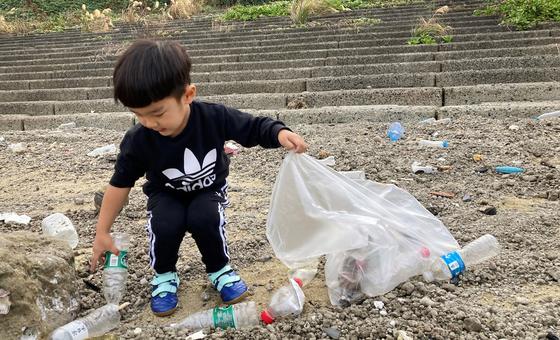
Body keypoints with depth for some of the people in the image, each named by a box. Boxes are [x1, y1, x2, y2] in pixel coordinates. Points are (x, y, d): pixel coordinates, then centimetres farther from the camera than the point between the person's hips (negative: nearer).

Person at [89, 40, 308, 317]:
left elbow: (255, 128, -16)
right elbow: (120, 184, -13)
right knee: (165, 224, -31)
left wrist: (281, 133, -39)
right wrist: (102, 232, -8)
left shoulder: (214, 117, -30)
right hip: (166, 194, 0)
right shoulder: (138, 141, -27)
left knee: (204, 218, -32)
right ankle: (164, 274, 2)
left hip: (209, 189, 0)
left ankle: (219, 269, -1)